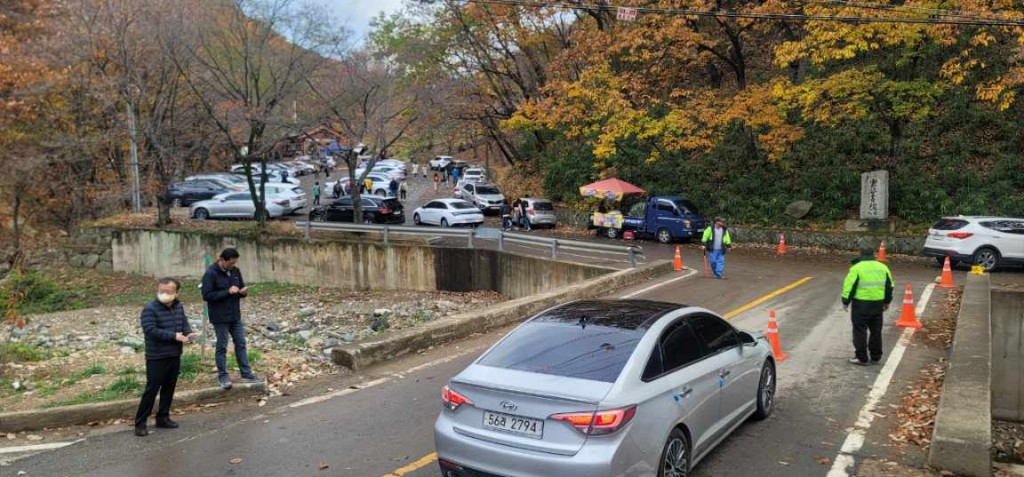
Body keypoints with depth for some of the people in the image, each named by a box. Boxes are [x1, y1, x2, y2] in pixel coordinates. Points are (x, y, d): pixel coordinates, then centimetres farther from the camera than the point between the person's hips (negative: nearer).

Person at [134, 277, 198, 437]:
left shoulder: (179, 307, 8)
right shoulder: (150, 309, -15)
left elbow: (184, 323, 13)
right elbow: (150, 330, -24)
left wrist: (189, 333, -10)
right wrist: (174, 336, -25)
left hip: (175, 356, 7)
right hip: (156, 358, -7)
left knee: (169, 388, 13)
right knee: (151, 389, -4)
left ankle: (163, 418, 25)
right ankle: (140, 423, 4)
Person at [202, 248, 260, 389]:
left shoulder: (236, 271, 5)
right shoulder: (211, 274, -15)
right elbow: (207, 295, -19)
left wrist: (243, 292, -9)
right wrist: (228, 292, -24)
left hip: (235, 316, 6)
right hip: (220, 318, -6)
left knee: (241, 344, 10)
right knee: (222, 346, 4)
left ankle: (246, 373, 18)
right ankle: (222, 376, 15)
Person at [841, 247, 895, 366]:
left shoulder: (856, 268, -9)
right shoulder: (883, 268, 8)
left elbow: (849, 286, -11)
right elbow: (889, 286, 15)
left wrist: (845, 302, -1)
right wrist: (887, 302, 26)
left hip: (861, 304, -5)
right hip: (878, 304, 5)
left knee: (860, 331, 2)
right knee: (876, 331, 15)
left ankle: (862, 358, 4)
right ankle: (875, 357, 22)